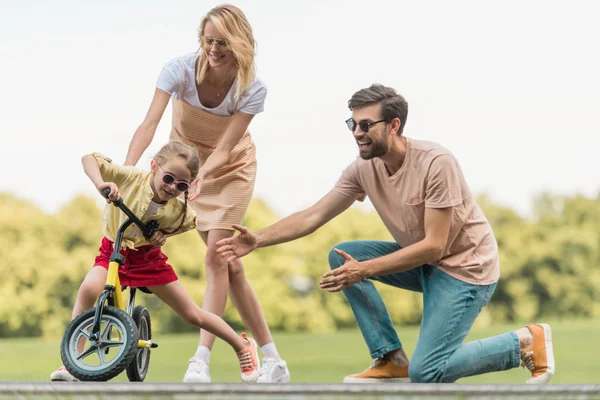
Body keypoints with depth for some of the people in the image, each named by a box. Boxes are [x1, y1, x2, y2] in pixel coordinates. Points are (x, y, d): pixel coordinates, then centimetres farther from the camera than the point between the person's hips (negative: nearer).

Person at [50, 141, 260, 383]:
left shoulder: (178, 210, -19)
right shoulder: (131, 178, -26)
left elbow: (191, 222, 6)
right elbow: (89, 158, -30)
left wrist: (165, 233, -11)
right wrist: (101, 183, -49)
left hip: (147, 257, 1)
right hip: (113, 251, -1)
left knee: (193, 315, 4)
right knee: (88, 289, -33)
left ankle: (243, 345, 30)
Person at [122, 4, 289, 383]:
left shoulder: (253, 89, -25)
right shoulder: (182, 69, -25)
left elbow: (224, 149, -27)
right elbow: (149, 125, -32)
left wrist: (201, 177, -46)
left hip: (230, 166, -2)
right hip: (188, 161, 2)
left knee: (217, 256, -17)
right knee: (230, 265, 0)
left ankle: (201, 362, -20)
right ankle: (272, 359, 6)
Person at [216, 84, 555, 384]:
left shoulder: (436, 163, -26)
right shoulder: (364, 169, -6)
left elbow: (434, 247, -26)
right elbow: (313, 216, -4)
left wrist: (364, 270, -29)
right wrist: (258, 240, -19)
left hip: (466, 268, -7)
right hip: (422, 262, 8)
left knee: (425, 373, -19)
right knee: (341, 257, -7)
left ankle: (526, 342, 1)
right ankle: (391, 360, 1)